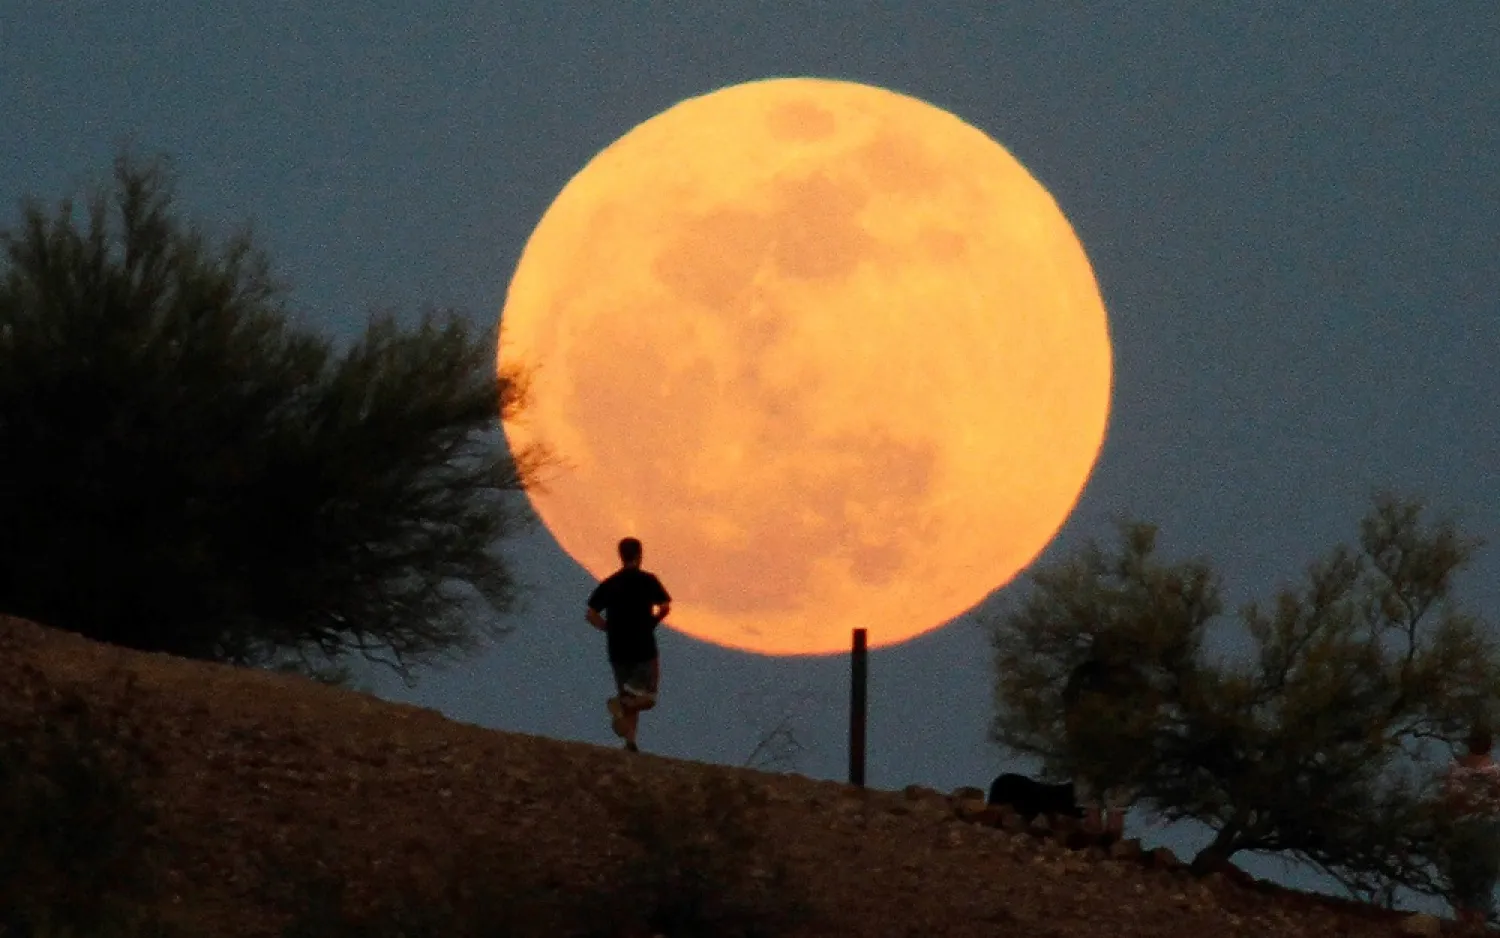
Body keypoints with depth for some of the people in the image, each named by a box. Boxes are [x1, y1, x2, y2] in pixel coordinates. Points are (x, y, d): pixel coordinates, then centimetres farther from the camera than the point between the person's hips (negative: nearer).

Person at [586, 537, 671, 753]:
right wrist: (652, 622, 4)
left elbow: (591, 615, 0)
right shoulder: (647, 580, -4)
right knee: (647, 698, 4)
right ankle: (621, 702, -25)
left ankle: (630, 740, 2)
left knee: (629, 700, 14)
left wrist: (609, 628, 12)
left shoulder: (609, 584, 5)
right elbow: (665, 607, -13)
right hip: (644, 648, -4)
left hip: (618, 649, 4)